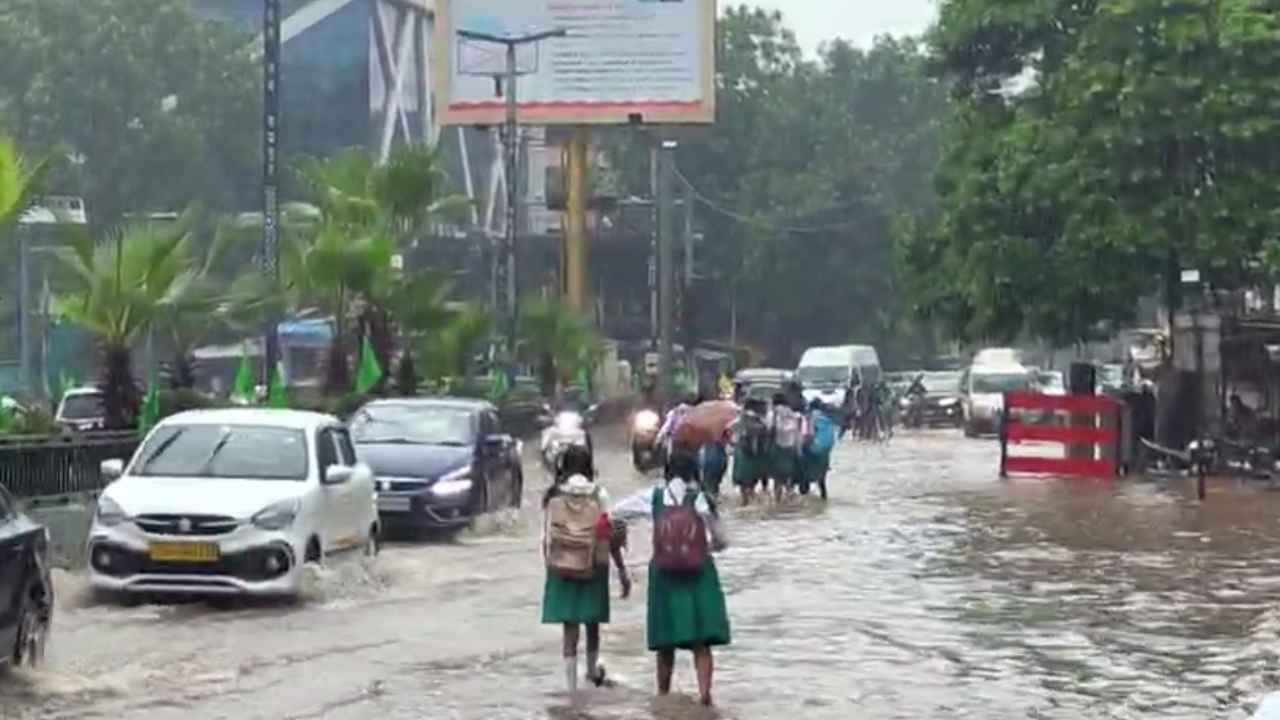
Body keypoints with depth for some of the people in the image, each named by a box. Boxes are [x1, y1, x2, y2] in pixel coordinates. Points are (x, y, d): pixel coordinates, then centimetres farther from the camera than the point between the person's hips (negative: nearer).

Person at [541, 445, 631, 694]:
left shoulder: (553, 496, -4)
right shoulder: (599, 496, -6)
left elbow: (546, 538, -3)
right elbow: (609, 536, -6)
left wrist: (550, 565, 9)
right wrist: (622, 570, 1)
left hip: (561, 570, 0)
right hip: (593, 569, 0)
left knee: (570, 627, 3)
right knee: (592, 623, 20)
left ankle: (572, 687, 0)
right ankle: (593, 669, 40)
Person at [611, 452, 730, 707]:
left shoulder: (653, 497, 0)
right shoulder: (702, 499, -3)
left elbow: (614, 513, 10)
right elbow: (721, 541, 2)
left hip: (665, 575, 1)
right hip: (699, 574, -1)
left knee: (666, 643, 12)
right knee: (701, 642, 1)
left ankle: (663, 695, 23)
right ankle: (704, 693, -14)